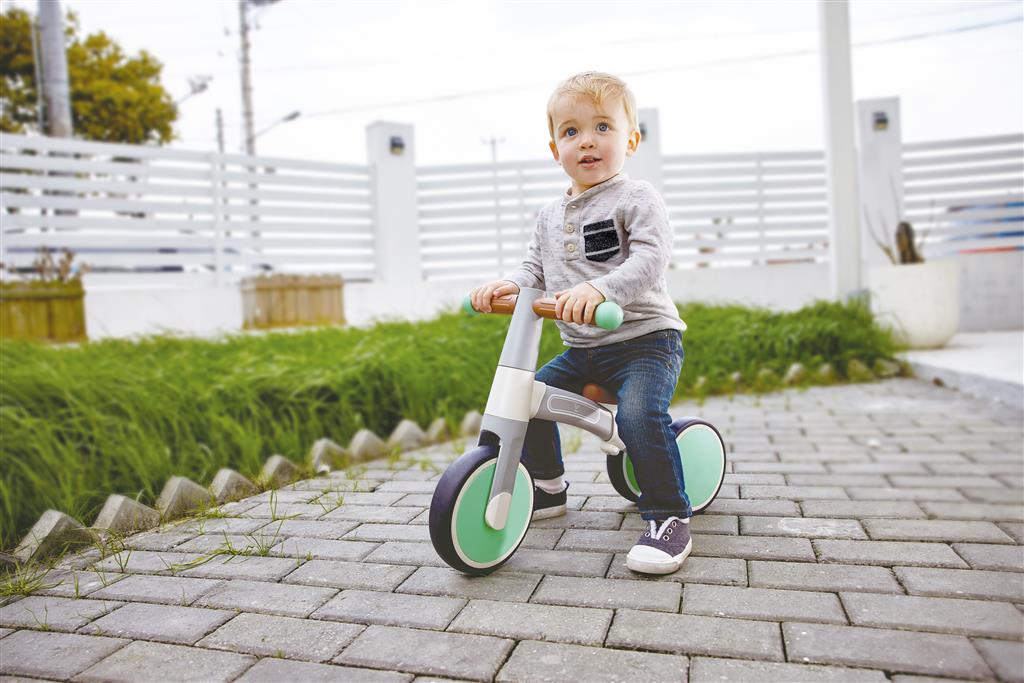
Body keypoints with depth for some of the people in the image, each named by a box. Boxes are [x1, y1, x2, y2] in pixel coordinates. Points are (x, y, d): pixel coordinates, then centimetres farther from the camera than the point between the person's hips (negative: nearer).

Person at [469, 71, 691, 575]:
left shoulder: (636, 199, -8)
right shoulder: (550, 215, 13)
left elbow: (649, 260, -21)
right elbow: (536, 268, 15)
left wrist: (598, 289, -38)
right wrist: (506, 285, -7)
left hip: (645, 337, -7)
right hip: (582, 349, 7)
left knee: (639, 413, -30)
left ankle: (669, 516, -10)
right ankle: (547, 487, 26)